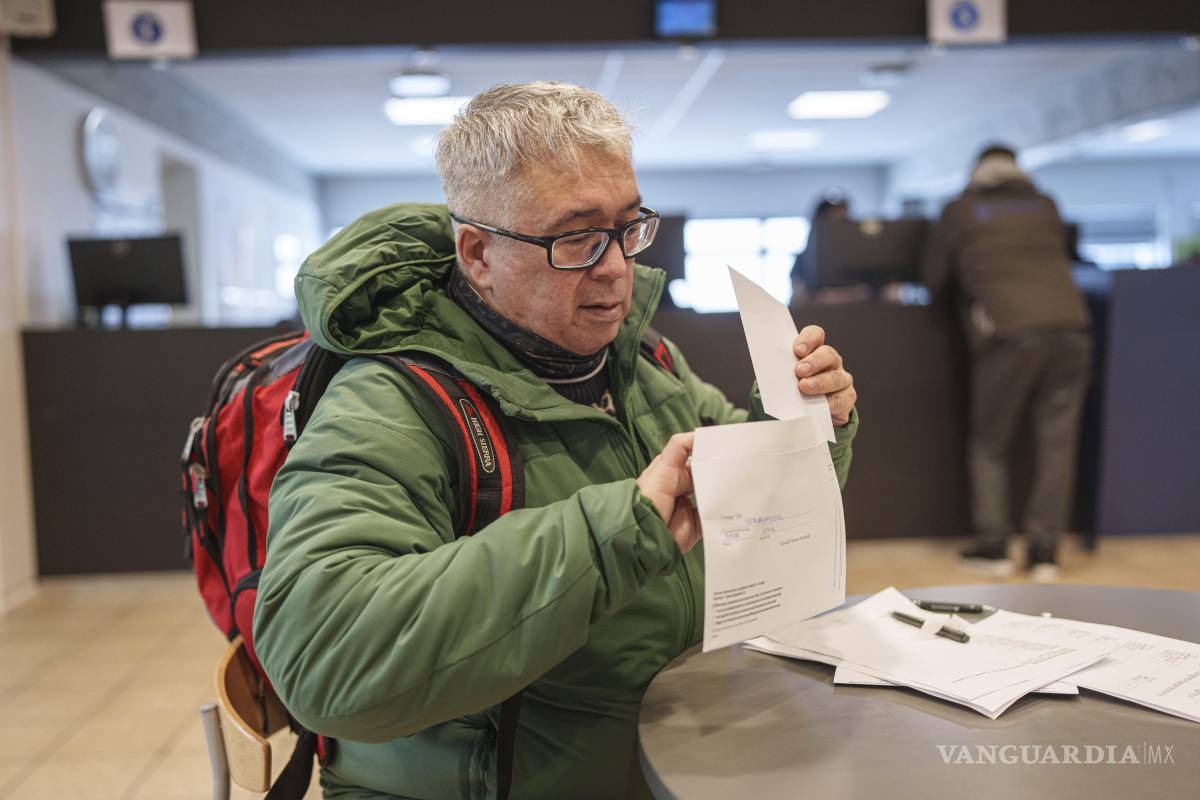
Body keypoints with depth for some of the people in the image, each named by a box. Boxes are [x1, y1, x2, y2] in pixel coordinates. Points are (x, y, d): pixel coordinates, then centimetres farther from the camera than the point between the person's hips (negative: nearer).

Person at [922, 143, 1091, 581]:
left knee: (989, 445, 10)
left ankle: (993, 547, 7)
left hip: (1008, 334, -3)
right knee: (1057, 443, 7)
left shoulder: (959, 211, 11)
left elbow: (935, 282, 15)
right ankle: (1044, 552, 6)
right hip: (1069, 327, 3)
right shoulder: (1045, 207, 20)